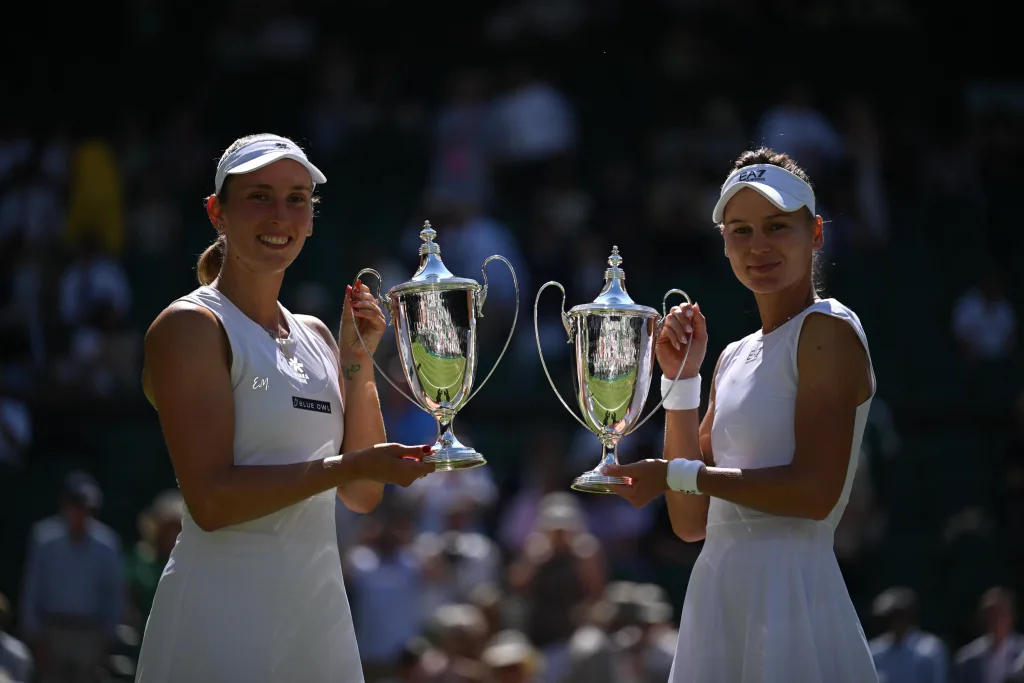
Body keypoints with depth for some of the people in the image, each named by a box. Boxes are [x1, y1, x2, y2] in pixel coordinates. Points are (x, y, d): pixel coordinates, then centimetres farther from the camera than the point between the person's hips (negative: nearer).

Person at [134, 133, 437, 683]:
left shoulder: (314, 336, 14)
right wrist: (349, 466, -19)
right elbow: (211, 500, -16)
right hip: (225, 611, -7)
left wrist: (357, 363, 2)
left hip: (320, 609, 7)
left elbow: (362, 496, 10)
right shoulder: (190, 326, -7)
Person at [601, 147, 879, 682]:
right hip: (718, 593, 7)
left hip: (790, 594, -7)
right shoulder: (735, 358, 17)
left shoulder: (828, 328, -5)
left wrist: (675, 475, -10)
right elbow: (691, 522, 12)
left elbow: (816, 492, -17)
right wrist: (681, 378, 7)